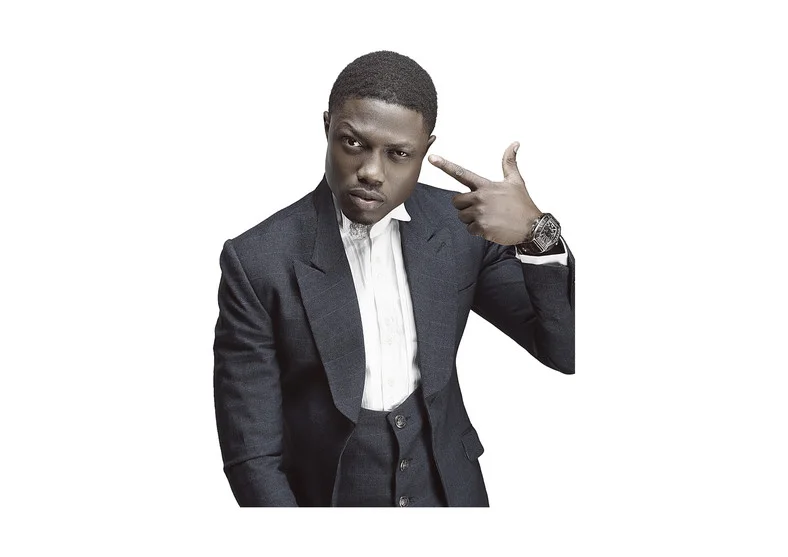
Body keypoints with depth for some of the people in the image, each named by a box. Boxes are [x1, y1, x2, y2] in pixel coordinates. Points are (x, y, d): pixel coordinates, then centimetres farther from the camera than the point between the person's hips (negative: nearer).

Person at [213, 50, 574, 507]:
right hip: (325, 497, -3)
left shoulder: (461, 227, -10)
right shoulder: (257, 262, -19)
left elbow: (566, 351, -12)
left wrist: (537, 234, -28)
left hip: (450, 492, 3)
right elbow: (252, 455, -16)